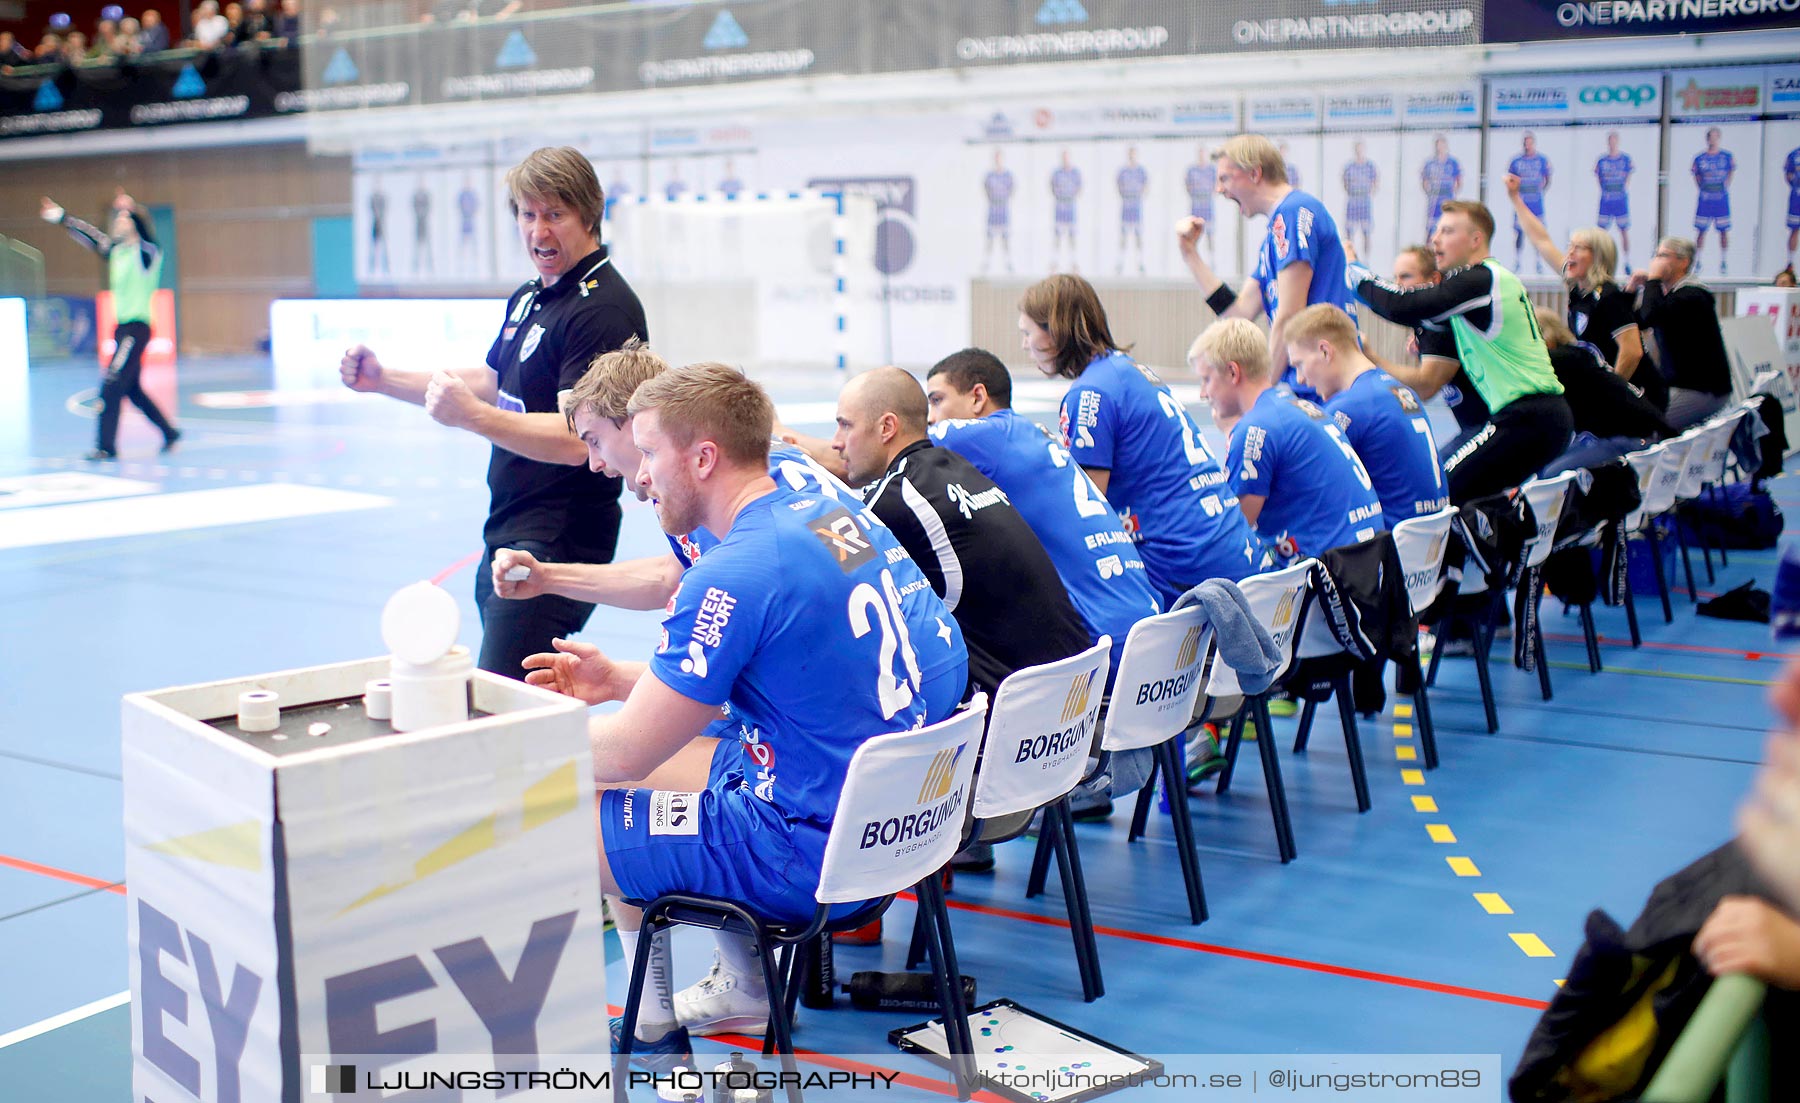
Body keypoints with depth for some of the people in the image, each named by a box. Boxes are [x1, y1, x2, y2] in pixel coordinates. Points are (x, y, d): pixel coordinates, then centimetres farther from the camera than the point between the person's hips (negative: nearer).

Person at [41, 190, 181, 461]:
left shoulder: (147, 251, -10)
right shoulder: (115, 250, 12)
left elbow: (144, 229, -30)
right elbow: (89, 235, 23)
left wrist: (131, 210, -47)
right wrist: (59, 216, 25)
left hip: (136, 328, -9)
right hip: (122, 326, 9)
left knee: (111, 386, -10)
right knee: (132, 389, 15)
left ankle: (107, 446, -6)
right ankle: (170, 433, 26)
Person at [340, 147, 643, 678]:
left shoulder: (603, 309, -18)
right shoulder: (529, 298, 14)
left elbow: (575, 440, -27)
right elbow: (492, 383, 29)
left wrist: (471, 416, -37)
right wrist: (383, 379, 21)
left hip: (559, 544, -11)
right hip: (510, 535, 11)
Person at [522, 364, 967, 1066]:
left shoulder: (737, 573, -22)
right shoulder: (828, 515, 5)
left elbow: (626, 752, -15)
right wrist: (620, 680, 16)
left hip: (818, 854, -9)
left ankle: (654, 1031, 18)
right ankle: (742, 985, 28)